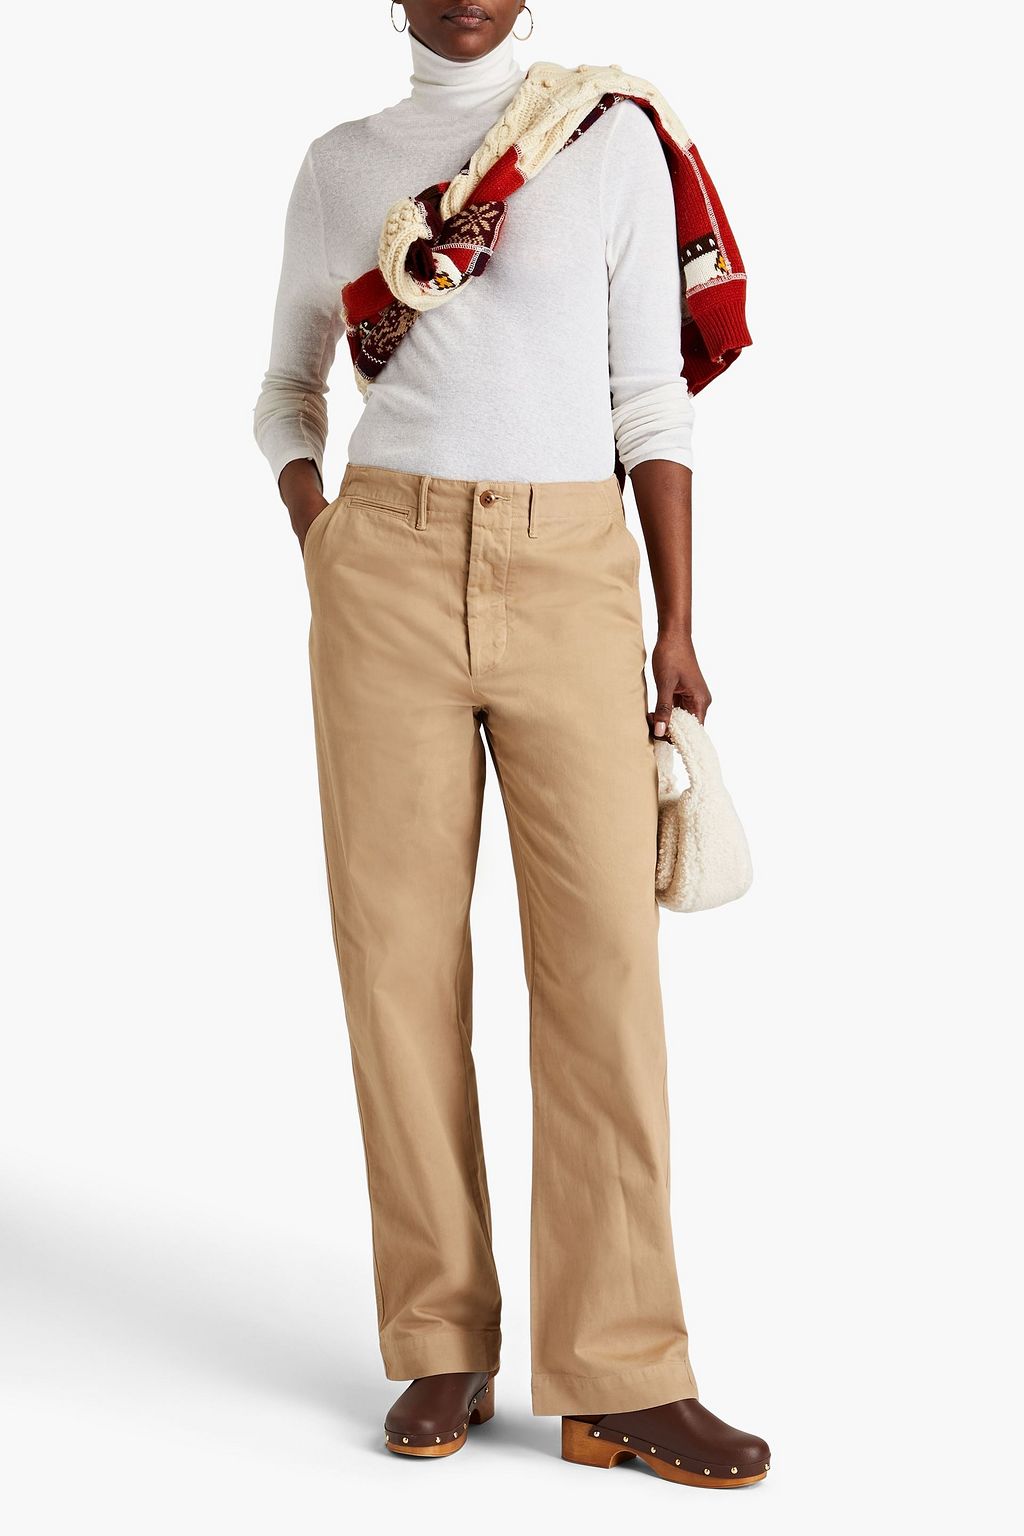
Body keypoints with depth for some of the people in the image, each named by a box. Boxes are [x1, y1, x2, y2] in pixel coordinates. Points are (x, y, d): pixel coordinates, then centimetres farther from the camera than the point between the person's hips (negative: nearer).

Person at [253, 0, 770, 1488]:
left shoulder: (614, 139, 8)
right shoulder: (339, 166, 12)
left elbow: (651, 397, 5)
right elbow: (289, 388, 21)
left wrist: (676, 626, 0)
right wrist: (312, 534, 1)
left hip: (573, 583, -1)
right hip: (390, 579, 1)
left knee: (605, 958, -8)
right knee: (402, 954, -2)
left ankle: (620, 1377, -3)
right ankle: (444, 1347, 9)